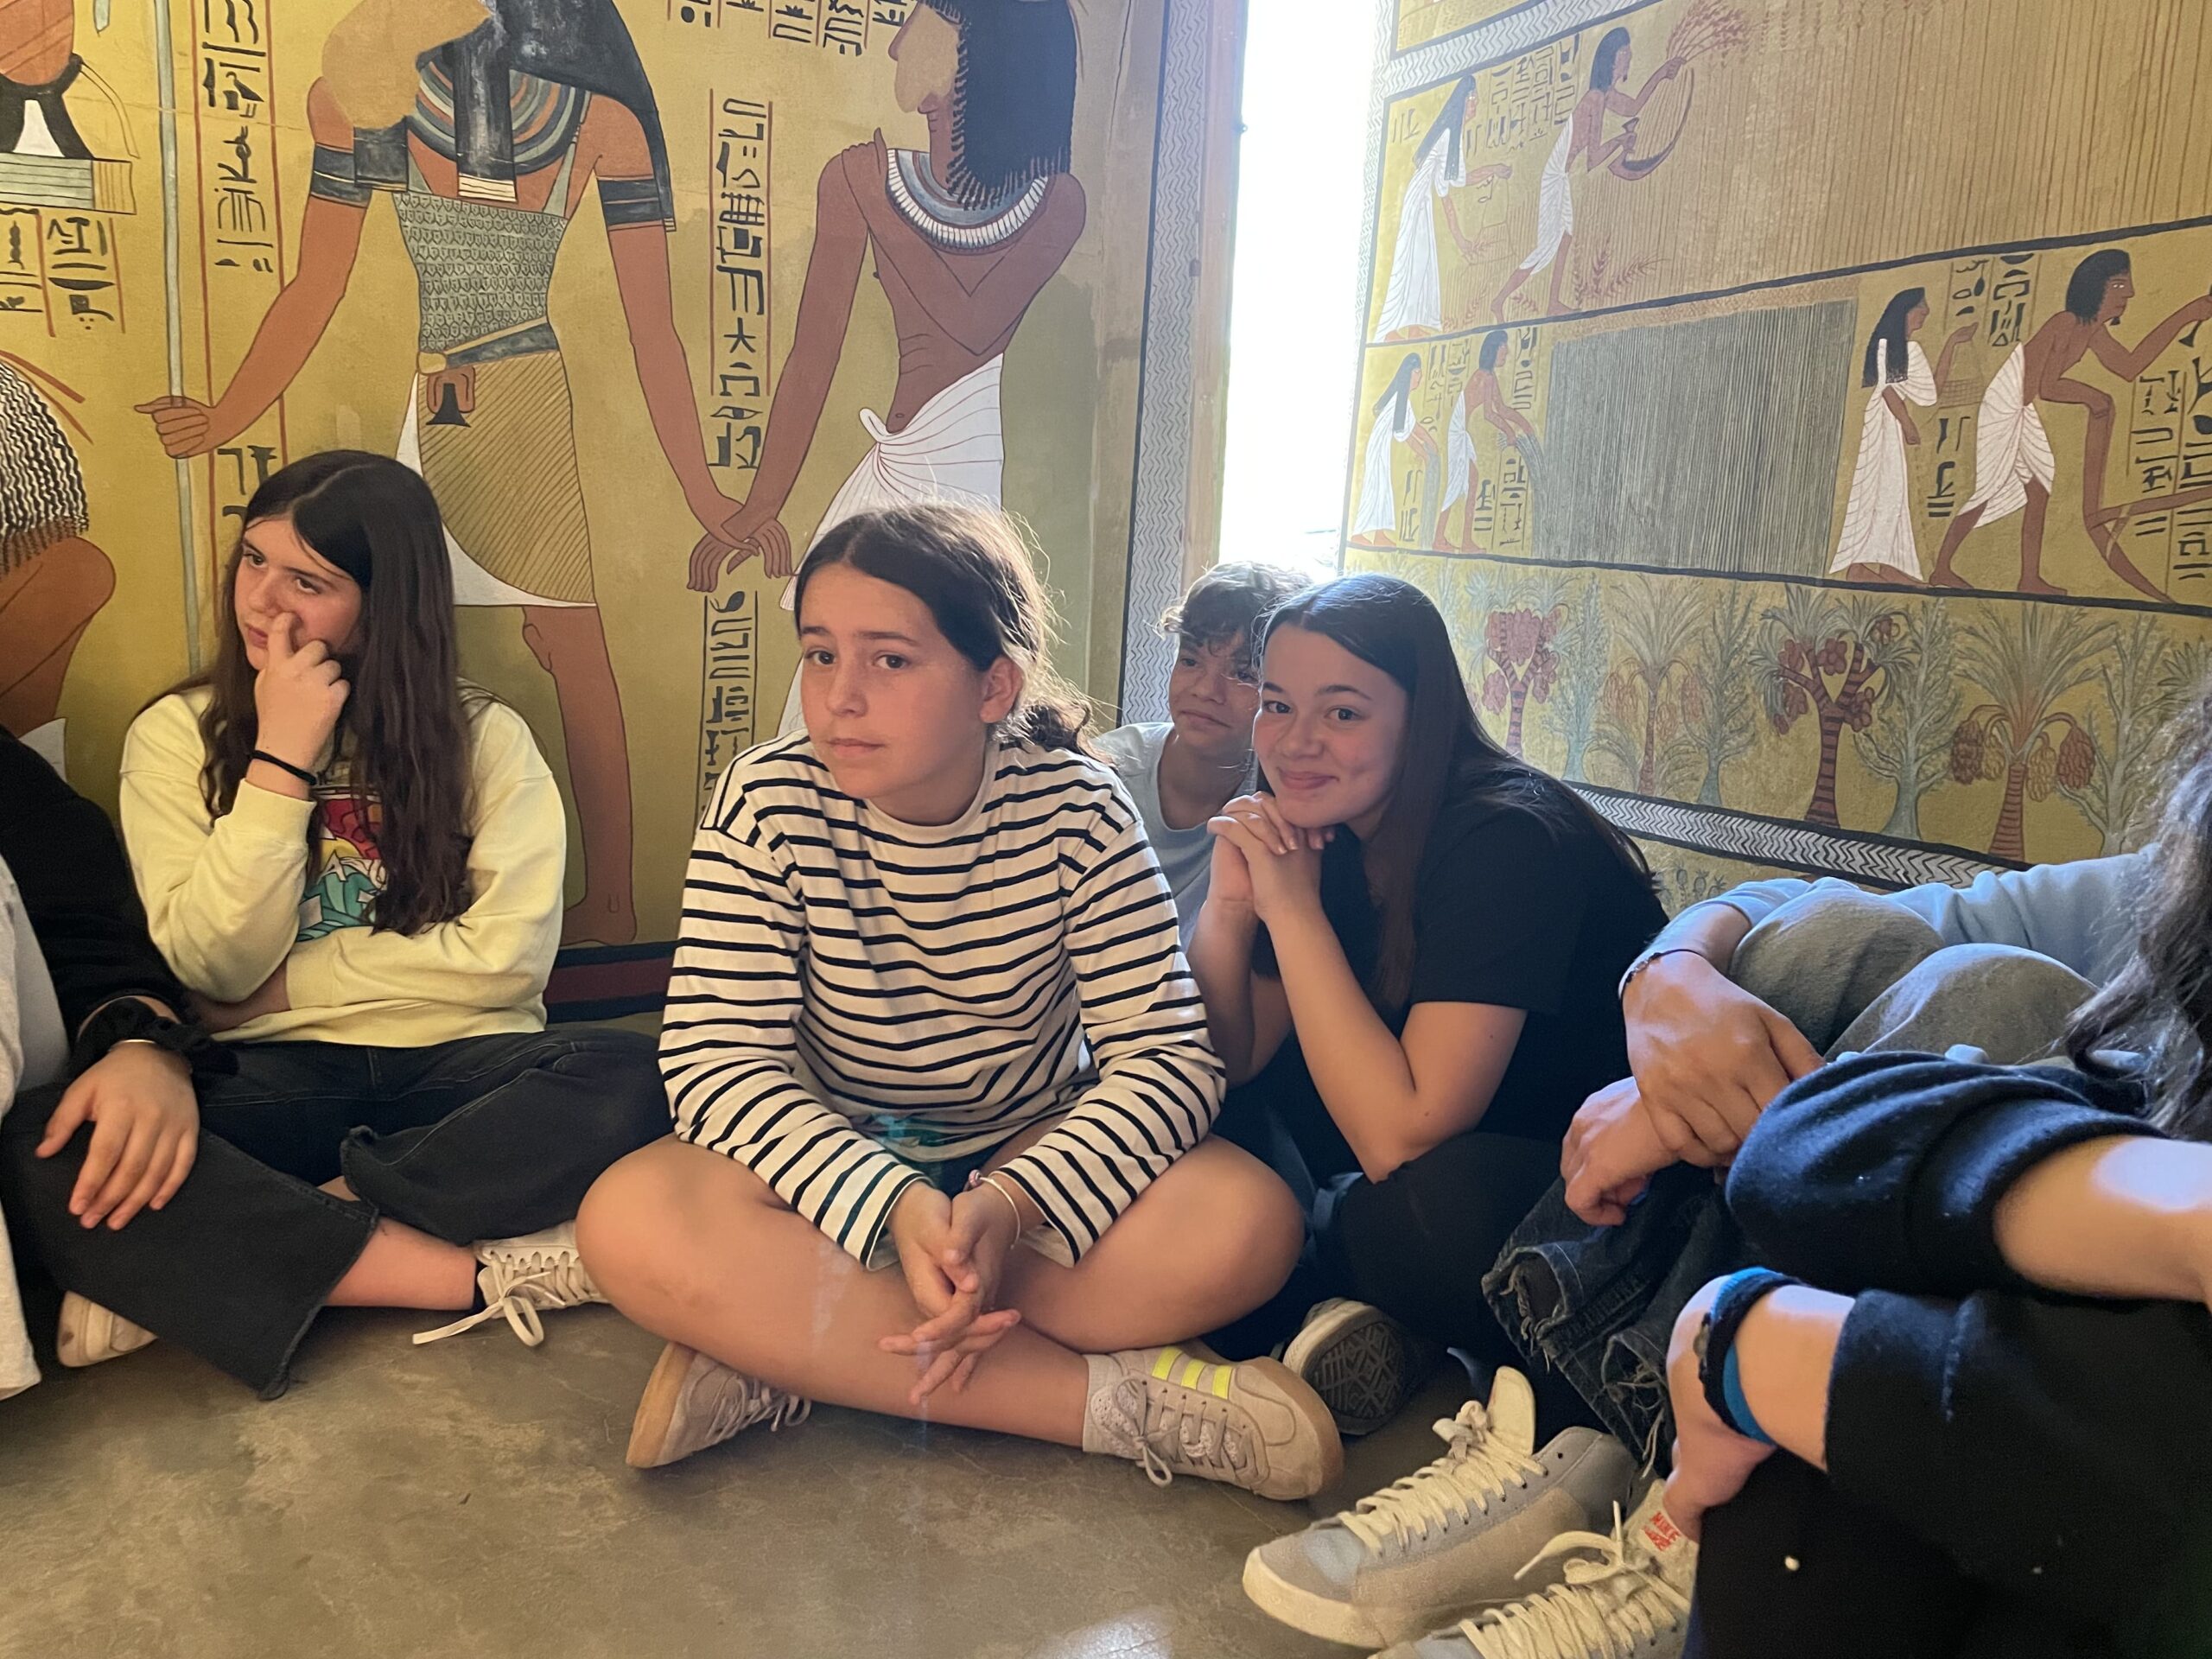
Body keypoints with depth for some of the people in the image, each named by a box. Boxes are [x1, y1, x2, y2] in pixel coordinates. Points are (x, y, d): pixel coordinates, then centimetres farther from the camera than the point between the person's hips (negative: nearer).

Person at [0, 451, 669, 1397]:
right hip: (273, 1082, 1)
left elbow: (510, 955, -6)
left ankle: (198, 1269, -22)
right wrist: (282, 760, -8)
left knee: (625, 1082, -33)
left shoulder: (483, 738, 5)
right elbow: (214, 970, -3)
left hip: (458, 1071, 0)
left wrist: (289, 980, -5)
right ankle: (479, 1276, -27)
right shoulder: (176, 737, 8)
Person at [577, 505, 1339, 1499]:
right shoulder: (769, 804, -15)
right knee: (630, 1222, -31)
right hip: (837, 1158, 1)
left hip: (1030, 1150, 0)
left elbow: (1165, 1056, -20)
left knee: (1247, 1224, -29)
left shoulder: (1075, 809, -16)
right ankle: (1121, 1398, -26)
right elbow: (714, 1055, -20)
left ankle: (782, 1347, -22)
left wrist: (1012, 1205, -38)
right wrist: (897, 1209, -36)